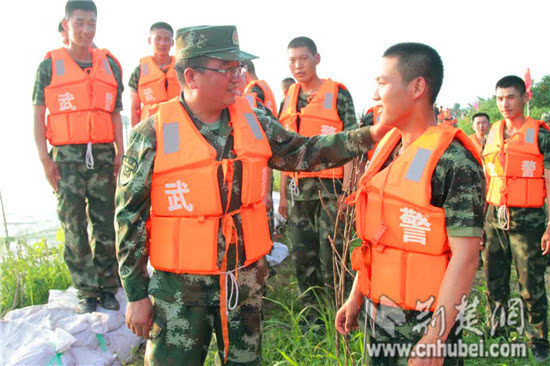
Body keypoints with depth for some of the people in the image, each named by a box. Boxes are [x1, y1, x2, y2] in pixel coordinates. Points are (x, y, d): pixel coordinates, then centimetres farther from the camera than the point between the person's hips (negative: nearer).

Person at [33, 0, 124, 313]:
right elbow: (38, 114, 4)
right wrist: (45, 159, -4)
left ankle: (108, 287, 18)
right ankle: (87, 291, 15)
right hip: (67, 157, -1)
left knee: (106, 223, 4)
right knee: (74, 226, 3)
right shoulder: (50, 65, 4)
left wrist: (120, 154, 4)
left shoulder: (110, 65, 10)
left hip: (103, 154, 2)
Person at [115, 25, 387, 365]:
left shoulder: (255, 119, 0)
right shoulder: (153, 134, -12)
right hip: (180, 286, -3)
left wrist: (367, 136, -1)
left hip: (247, 277, 4)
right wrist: (136, 294, -6)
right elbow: (130, 217, -8)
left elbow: (301, 153, 10)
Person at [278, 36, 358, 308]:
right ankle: (309, 309, 27)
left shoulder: (338, 94, -3)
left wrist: (346, 190, -13)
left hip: (330, 186, -5)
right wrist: (283, 194, 13)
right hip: (298, 189, 5)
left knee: (332, 254, -2)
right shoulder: (289, 100, 12)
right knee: (302, 255, 11)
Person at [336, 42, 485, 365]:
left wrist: (434, 340, -20)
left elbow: (465, 257, -19)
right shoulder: (386, 148, 5)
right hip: (378, 313, 7)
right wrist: (356, 297, 13)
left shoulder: (455, 160, -17)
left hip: (426, 319, -7)